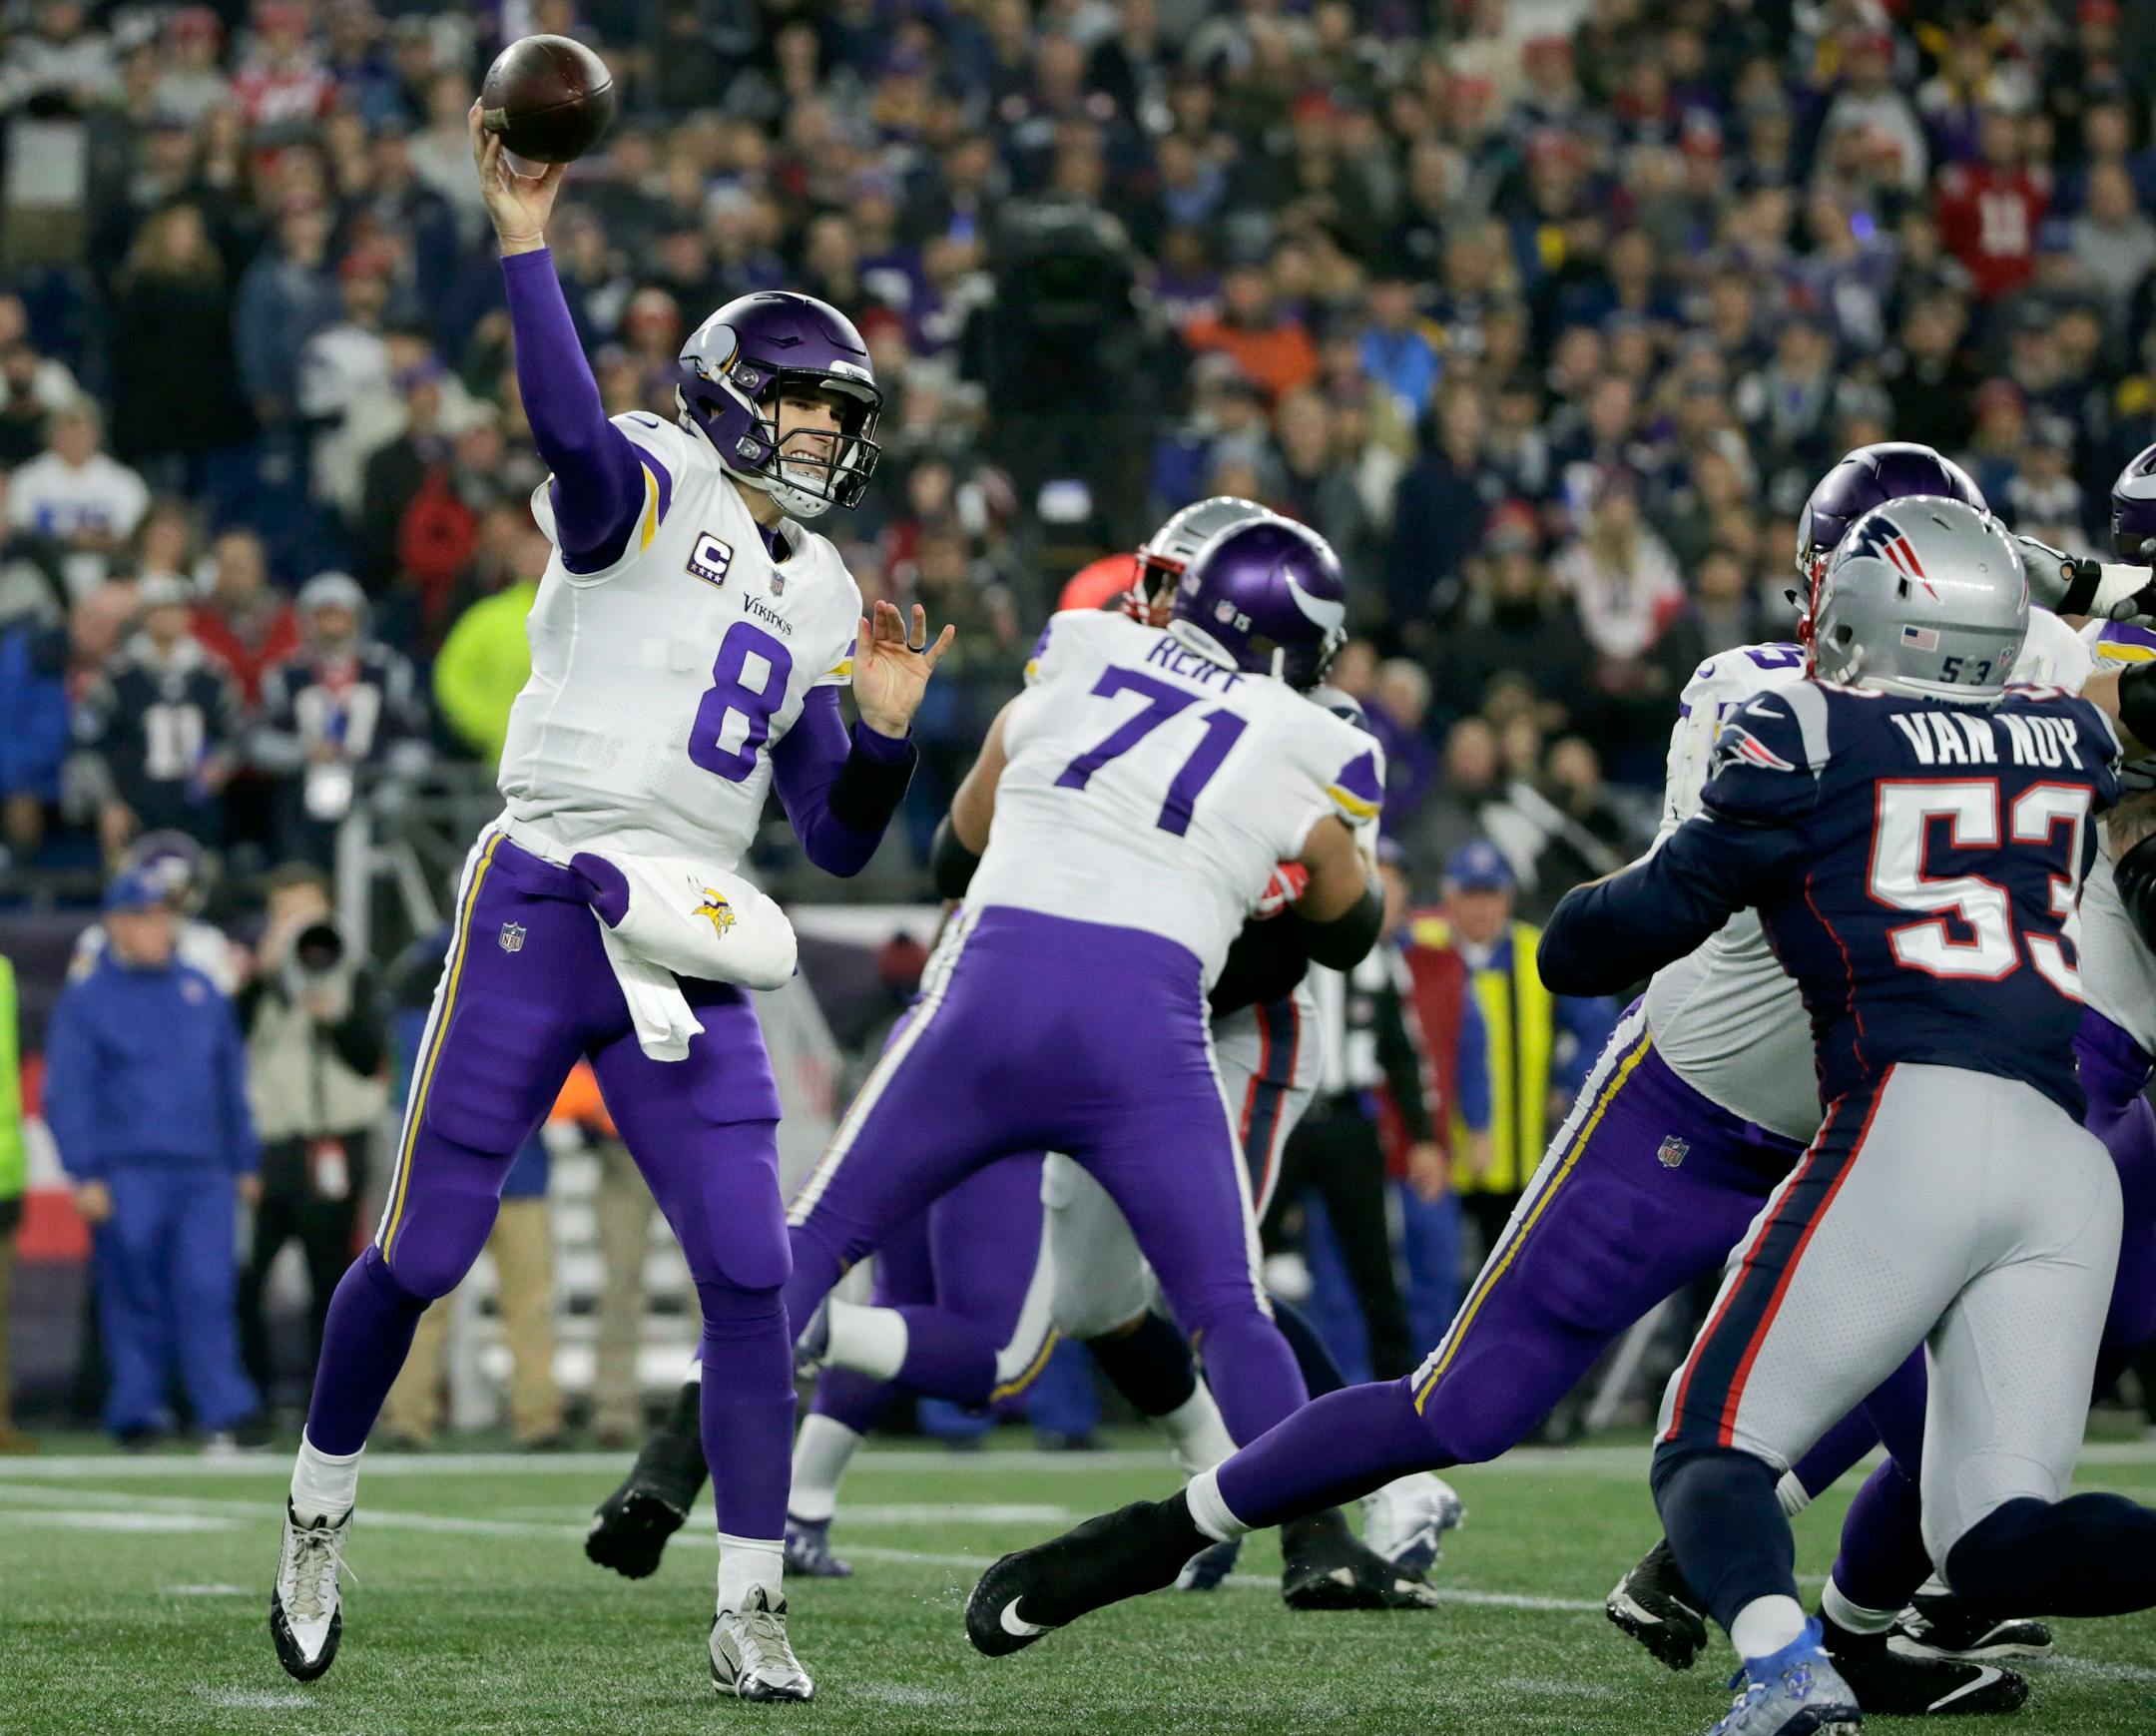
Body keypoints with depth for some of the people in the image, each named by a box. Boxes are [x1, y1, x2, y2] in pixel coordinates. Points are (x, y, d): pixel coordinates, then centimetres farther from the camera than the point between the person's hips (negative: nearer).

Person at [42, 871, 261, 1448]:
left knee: (208, 1291, -8)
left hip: (204, 1170, 3)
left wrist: (245, 1163, 18)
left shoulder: (202, 993, 16)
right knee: (136, 1299, -2)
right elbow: (67, 1094, -1)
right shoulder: (85, 1000, 3)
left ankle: (227, 1414, -10)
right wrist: (85, 1175, -8)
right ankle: (136, 1412, 7)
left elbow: (232, 1085, 21)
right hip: (127, 1177, -3)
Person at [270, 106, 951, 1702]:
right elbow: (572, 431, -25)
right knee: (425, 1251, 3)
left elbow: (839, 843, 18)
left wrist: (882, 731, 1)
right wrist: (526, 248, -33)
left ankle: (751, 1612, 1)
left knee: (749, 1272, -6)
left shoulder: (819, 603, 18)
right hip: (543, 905, -5)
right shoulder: (650, 489, 1)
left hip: (688, 956, 5)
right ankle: (318, 1517, 27)